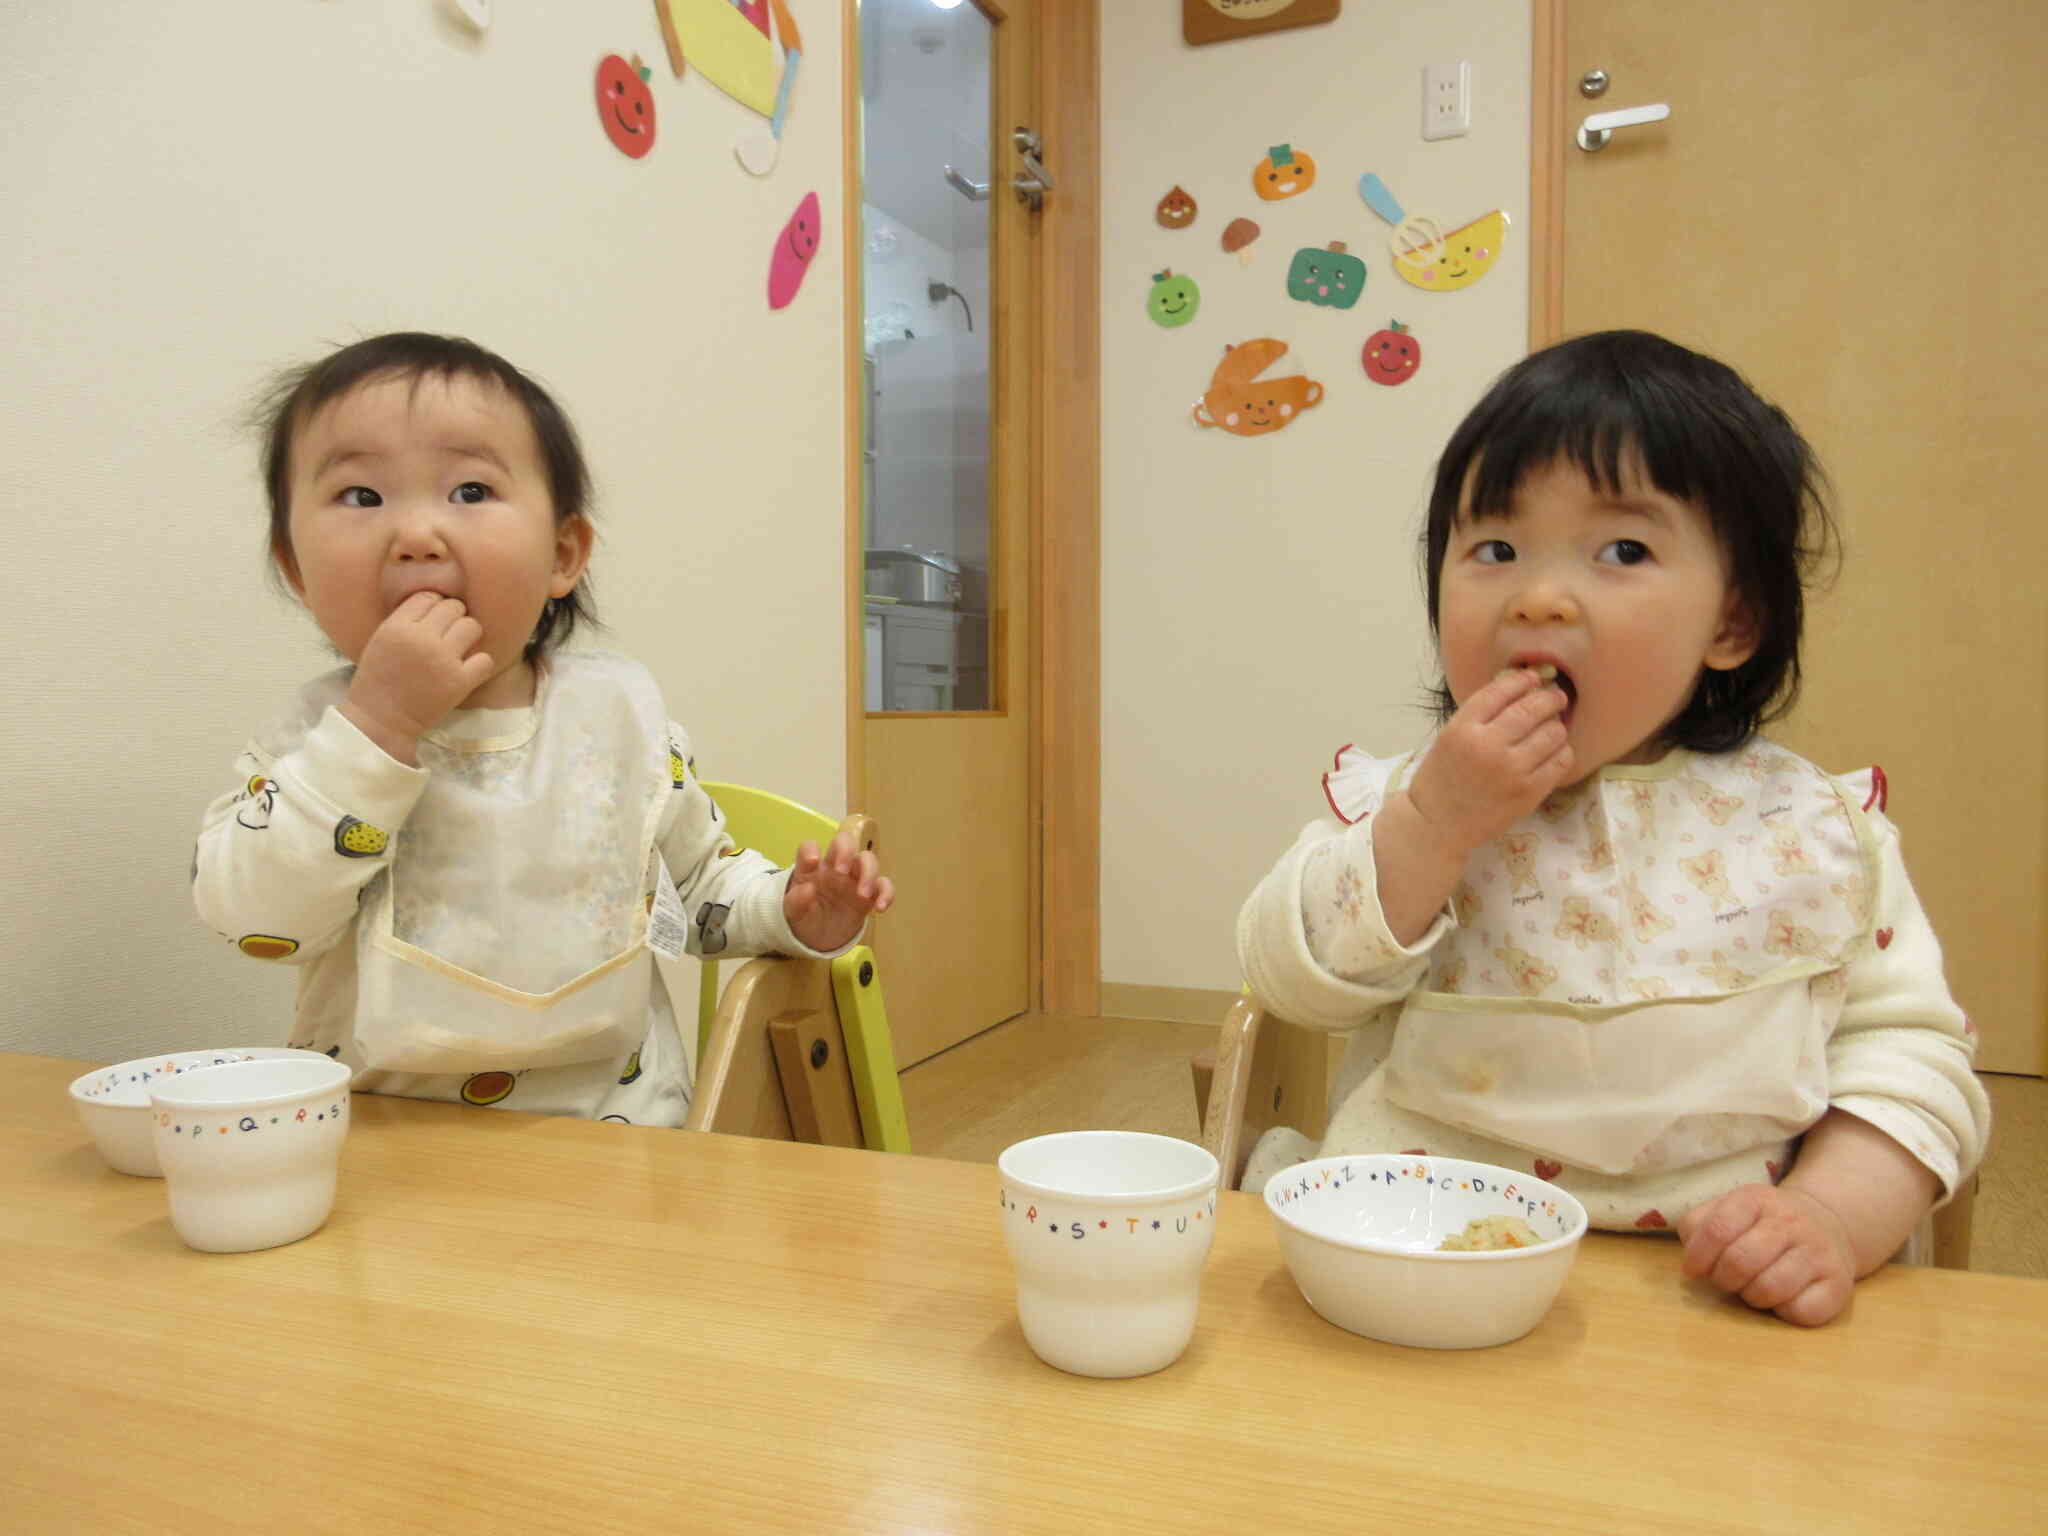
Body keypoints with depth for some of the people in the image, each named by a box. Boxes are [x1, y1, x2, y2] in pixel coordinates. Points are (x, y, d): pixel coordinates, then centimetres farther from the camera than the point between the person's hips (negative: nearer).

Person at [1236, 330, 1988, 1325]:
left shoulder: (1814, 834, 2)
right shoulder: (1406, 798, 3)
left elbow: (1909, 1054, 3)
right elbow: (1289, 980, -6)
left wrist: (1833, 1217, -15)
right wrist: (1433, 824, -19)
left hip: (1707, 1296, -1)